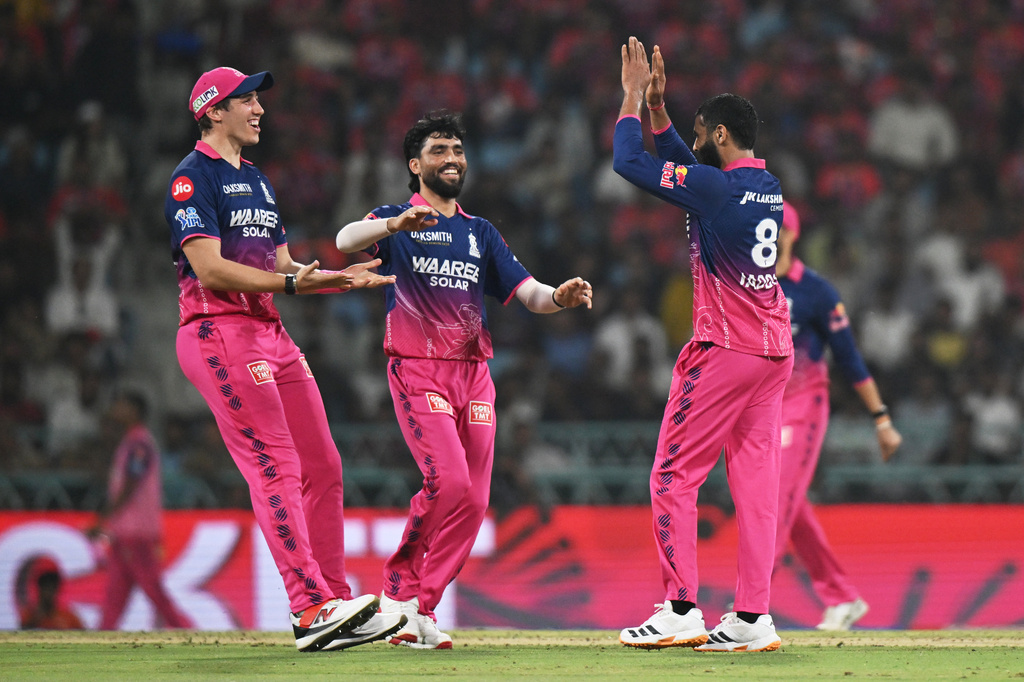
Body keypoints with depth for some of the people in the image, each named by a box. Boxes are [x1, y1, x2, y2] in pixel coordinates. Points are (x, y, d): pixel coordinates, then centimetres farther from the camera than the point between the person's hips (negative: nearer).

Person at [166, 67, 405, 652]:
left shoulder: (258, 181, 24)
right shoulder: (192, 179, -6)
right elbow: (210, 269, -17)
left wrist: (337, 277, 8)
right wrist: (291, 282, -21)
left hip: (272, 335, 9)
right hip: (219, 334, -9)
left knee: (323, 468, 5)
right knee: (276, 466, -17)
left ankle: (334, 605, 9)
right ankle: (311, 608, -23)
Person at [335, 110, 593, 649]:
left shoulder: (480, 234, 21)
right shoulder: (396, 223, 4)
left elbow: (526, 292, 13)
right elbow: (347, 240, -19)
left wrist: (559, 297, -11)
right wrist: (396, 223, -40)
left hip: (473, 372, 6)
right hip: (418, 371, -6)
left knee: (473, 501, -1)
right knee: (450, 482, -21)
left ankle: (418, 609, 8)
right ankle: (401, 584, -2)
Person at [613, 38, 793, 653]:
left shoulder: (715, 186, -14)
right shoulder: (770, 187, 11)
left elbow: (628, 162, -9)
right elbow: (683, 163, 26)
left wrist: (633, 98, 3)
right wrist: (656, 106, 22)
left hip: (723, 350, -8)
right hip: (775, 350, 8)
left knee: (675, 475, -1)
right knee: (756, 481, 5)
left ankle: (681, 610, -5)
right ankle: (753, 618, 2)